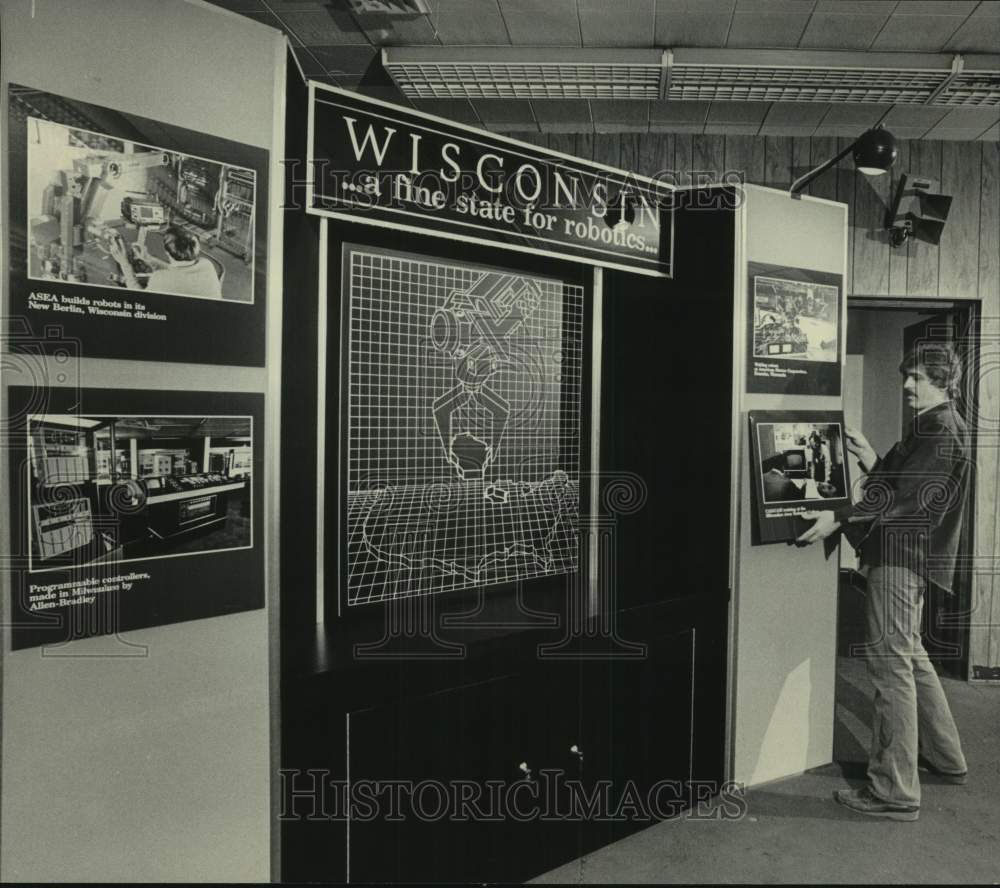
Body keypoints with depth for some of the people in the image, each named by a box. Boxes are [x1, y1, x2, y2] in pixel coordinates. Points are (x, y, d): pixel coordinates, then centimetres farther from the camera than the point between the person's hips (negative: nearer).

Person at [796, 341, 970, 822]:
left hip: (903, 554, -11)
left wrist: (839, 520, -25)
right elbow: (896, 483, 16)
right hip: (908, 553, 11)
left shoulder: (941, 429, -11)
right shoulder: (932, 425, 20)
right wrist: (870, 458, 0)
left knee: (891, 662, -8)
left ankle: (894, 792, -1)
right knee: (910, 656, 22)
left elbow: (904, 496, -21)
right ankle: (946, 759, 37)